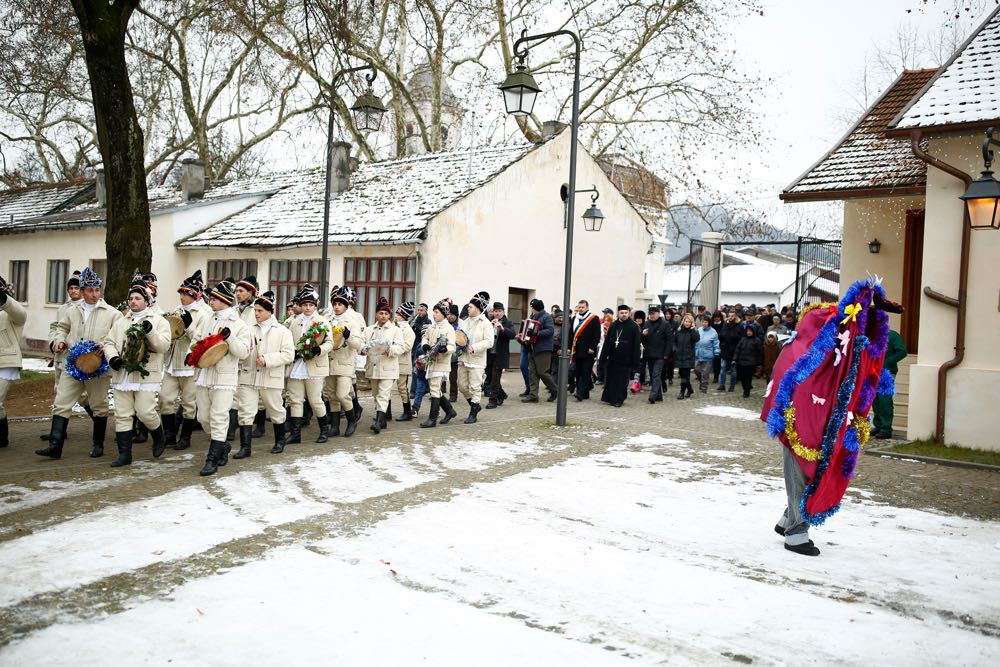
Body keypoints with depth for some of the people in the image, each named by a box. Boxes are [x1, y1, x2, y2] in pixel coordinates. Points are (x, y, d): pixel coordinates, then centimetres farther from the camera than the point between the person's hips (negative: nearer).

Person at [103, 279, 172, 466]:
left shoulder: (159, 321, 1)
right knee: (122, 415, 5)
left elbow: (164, 346, -10)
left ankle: (159, 439, 22)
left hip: (146, 376, -5)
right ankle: (124, 454, 12)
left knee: (145, 412, -8)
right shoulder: (121, 322, 16)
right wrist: (112, 357, -6)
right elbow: (109, 342, 14)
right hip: (122, 376, 5)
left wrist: (150, 332, -25)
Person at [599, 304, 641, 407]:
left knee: (622, 381, 2)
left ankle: (618, 400, 10)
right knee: (610, 379, 9)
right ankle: (609, 398, 22)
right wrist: (603, 357, 7)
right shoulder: (613, 326, 8)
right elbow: (607, 342, 11)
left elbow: (636, 345, -6)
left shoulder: (634, 327, -4)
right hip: (612, 358, 4)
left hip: (625, 359, -4)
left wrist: (635, 361, -11)